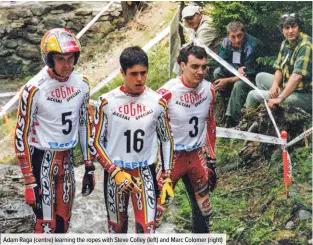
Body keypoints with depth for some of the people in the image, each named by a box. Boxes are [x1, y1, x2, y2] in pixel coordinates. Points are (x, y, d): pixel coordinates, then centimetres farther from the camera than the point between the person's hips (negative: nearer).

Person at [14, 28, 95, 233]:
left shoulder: (81, 84, -3)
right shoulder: (34, 89, -19)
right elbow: (22, 135, -13)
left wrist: (89, 167, 9)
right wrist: (30, 181, -13)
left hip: (67, 158, 5)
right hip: (43, 160, -5)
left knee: (63, 221, 14)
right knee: (47, 224, -4)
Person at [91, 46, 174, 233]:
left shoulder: (158, 102, -5)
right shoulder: (107, 102, -9)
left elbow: (166, 139, 6)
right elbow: (97, 142, -3)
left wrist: (168, 177, 2)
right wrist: (115, 172, -14)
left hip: (145, 173, 0)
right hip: (114, 173, 0)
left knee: (147, 229, -6)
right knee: (117, 227, 13)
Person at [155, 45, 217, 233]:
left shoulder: (209, 89, -2)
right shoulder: (167, 92, -20)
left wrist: (212, 161, 13)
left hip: (197, 157, 5)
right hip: (170, 157, -5)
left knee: (204, 209, 16)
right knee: (156, 211, -5)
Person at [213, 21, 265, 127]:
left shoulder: (252, 45, -27)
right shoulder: (226, 42, -9)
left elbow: (249, 74, -29)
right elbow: (222, 62, -10)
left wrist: (227, 81, -30)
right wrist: (237, 69, -29)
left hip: (254, 77, -6)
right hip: (237, 73, 7)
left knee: (239, 85, -34)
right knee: (217, 72, -14)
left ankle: (231, 121, -30)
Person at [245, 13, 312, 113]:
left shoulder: (305, 46, -22)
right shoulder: (286, 43, 8)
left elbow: (297, 76, -31)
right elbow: (279, 68, 10)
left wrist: (280, 99, -34)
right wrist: (275, 85, -10)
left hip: (303, 95, -9)